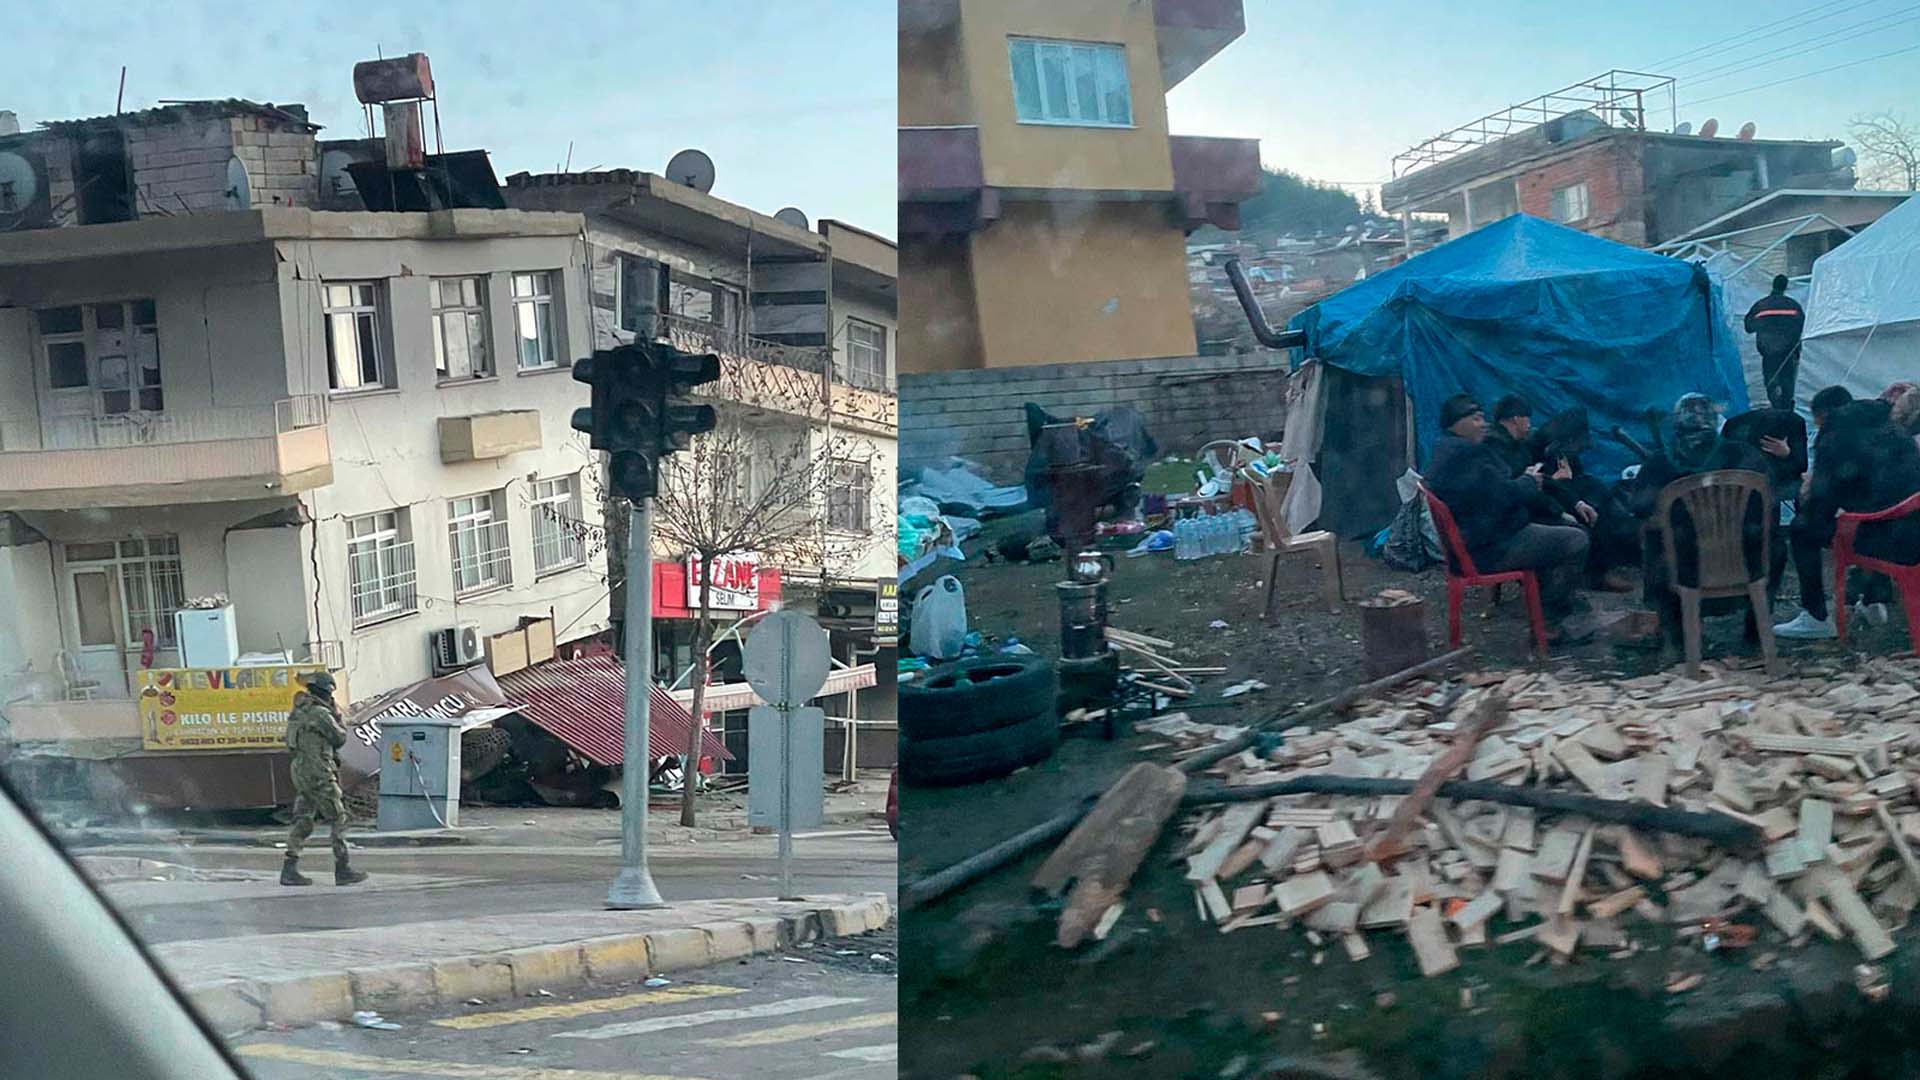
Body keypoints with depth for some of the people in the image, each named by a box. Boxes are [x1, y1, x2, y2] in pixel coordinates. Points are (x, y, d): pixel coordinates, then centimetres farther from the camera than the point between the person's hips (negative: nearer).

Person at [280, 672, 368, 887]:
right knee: (339, 820, 0)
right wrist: (338, 717, 10)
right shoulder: (321, 714, -15)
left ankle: (289, 870, 3)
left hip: (301, 772, 8)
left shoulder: (298, 711, 11)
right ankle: (342, 870, 2)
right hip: (319, 774, -8)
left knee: (303, 822, 9)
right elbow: (340, 739, -6)